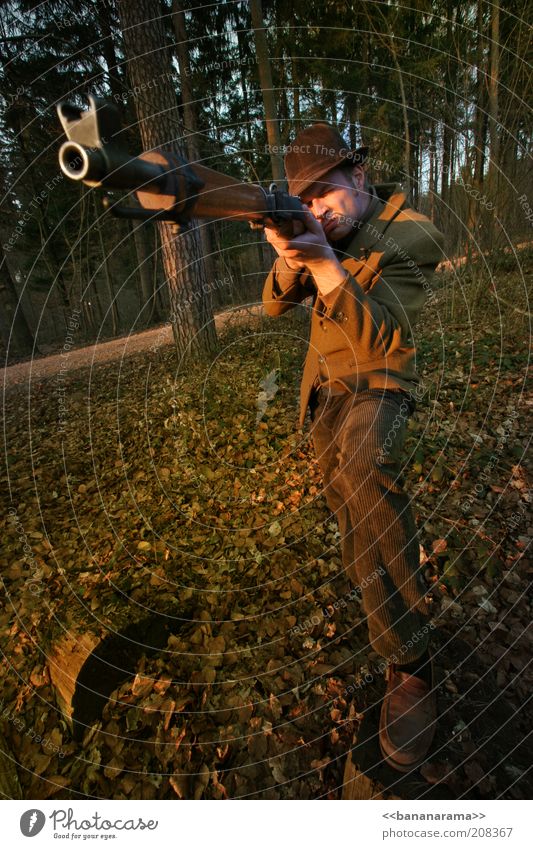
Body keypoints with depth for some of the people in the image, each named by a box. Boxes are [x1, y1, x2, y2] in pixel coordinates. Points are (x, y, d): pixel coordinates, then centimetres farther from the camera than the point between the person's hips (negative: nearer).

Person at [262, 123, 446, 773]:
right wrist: (290, 261, -22)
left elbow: (379, 339, -26)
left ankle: (409, 661, -24)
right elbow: (275, 305, 0)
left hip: (379, 379, -6)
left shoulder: (413, 236, -16)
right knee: (343, 502, 16)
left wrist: (323, 261, -36)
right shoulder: (322, 230, 3)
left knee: (364, 463, -38)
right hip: (326, 385, 7)